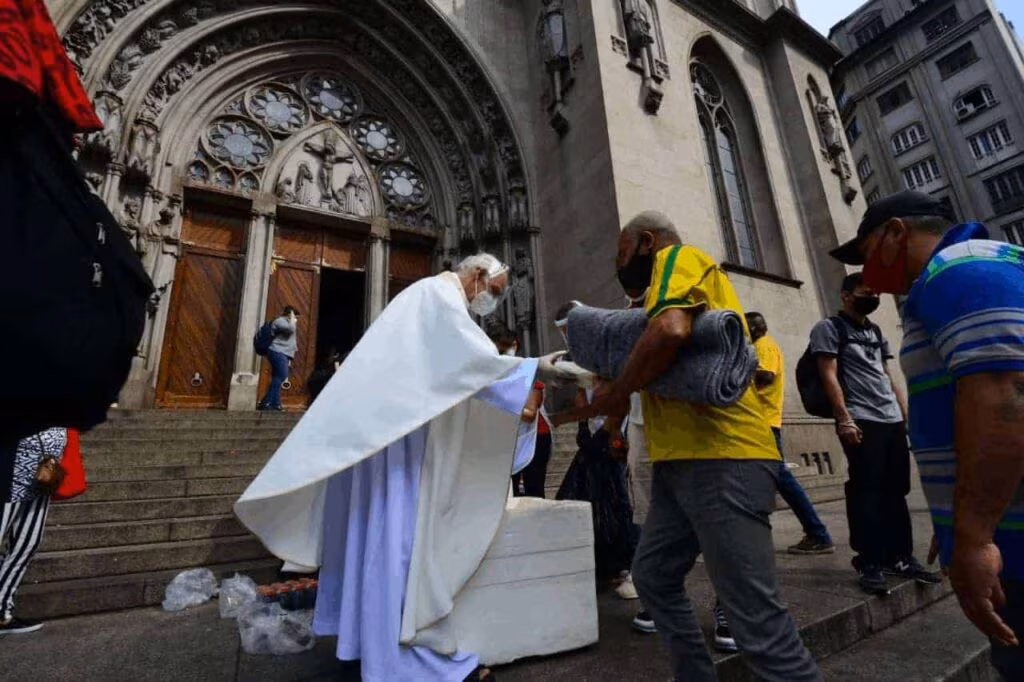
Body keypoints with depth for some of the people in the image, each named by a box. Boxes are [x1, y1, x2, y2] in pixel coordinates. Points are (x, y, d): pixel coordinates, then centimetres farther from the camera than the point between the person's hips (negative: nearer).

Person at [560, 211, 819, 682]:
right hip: (683, 461, 10)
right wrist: (594, 405, 13)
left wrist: (616, 393, -11)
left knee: (756, 616, -4)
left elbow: (671, 330, -25)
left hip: (720, 458, -10)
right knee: (653, 576, 18)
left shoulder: (678, 256, -3)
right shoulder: (668, 280, 25)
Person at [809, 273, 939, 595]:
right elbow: (829, 375, -11)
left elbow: (887, 376, 22)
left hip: (893, 420, 8)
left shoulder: (876, 331, 21)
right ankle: (868, 562, 2)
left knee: (895, 491, 11)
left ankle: (900, 556, 22)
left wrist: (906, 413, 14)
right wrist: (844, 419, -18)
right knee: (866, 492, -5)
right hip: (861, 422, -7)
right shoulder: (829, 328, -2)